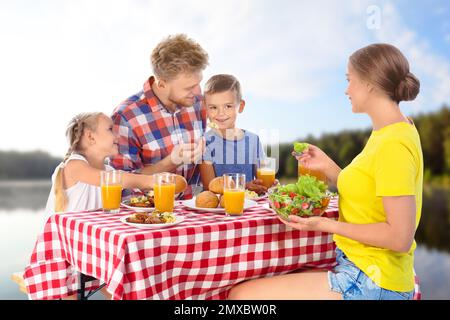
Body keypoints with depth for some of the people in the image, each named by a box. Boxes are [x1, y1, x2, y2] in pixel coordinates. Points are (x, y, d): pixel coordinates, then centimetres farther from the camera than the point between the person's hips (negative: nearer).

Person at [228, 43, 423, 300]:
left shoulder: (395, 143, -19)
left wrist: (325, 224, -18)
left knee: (241, 295, -12)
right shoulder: (386, 132, 10)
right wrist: (327, 166, 10)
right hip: (360, 269, 9)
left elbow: (399, 237, -20)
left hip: (371, 284, -9)